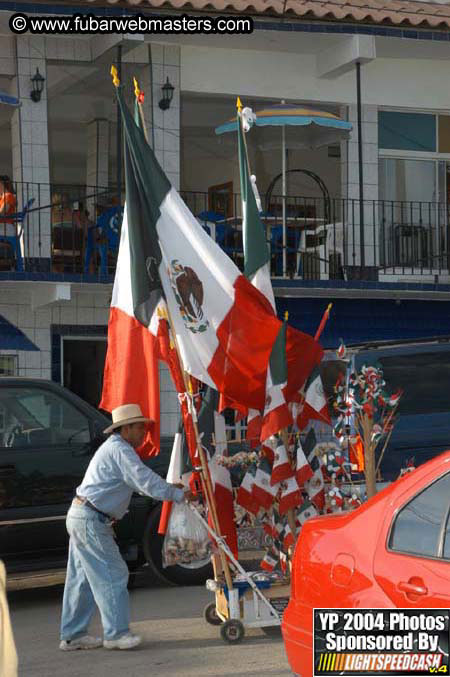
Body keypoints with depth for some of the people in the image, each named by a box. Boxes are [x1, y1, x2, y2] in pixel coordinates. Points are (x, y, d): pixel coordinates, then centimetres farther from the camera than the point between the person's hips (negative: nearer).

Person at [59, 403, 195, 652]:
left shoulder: (113, 448, 20)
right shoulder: (120, 450, -14)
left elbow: (138, 482, 25)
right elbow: (145, 480, -20)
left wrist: (167, 487, 16)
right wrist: (179, 494, -12)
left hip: (80, 517, 11)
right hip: (91, 520, -11)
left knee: (82, 578, 12)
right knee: (112, 574, -7)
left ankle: (72, 636, 17)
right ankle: (116, 633, -3)